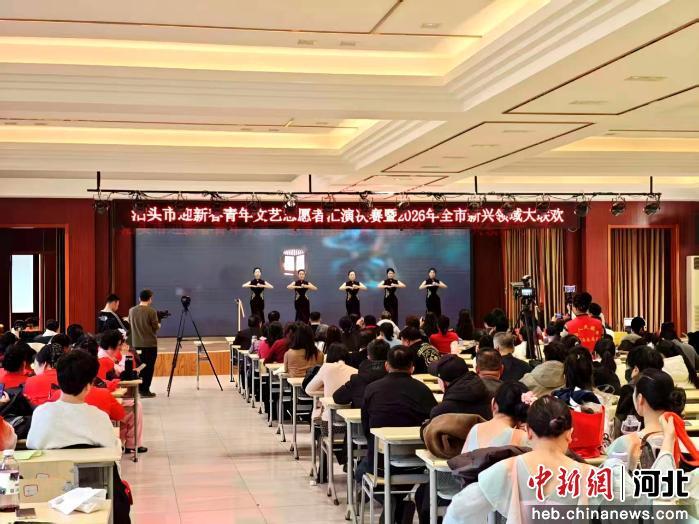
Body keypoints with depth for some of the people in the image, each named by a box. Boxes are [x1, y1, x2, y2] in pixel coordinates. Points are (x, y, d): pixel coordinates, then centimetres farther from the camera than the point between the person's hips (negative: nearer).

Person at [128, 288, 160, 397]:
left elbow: (130, 324, 12)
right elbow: (156, 326, -10)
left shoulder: (132, 311, 1)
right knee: (149, 367, 2)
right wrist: (159, 325, 11)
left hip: (136, 344, 5)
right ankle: (145, 390, 2)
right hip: (150, 343, -5)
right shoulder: (151, 311, -13)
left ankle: (139, 389, 17)